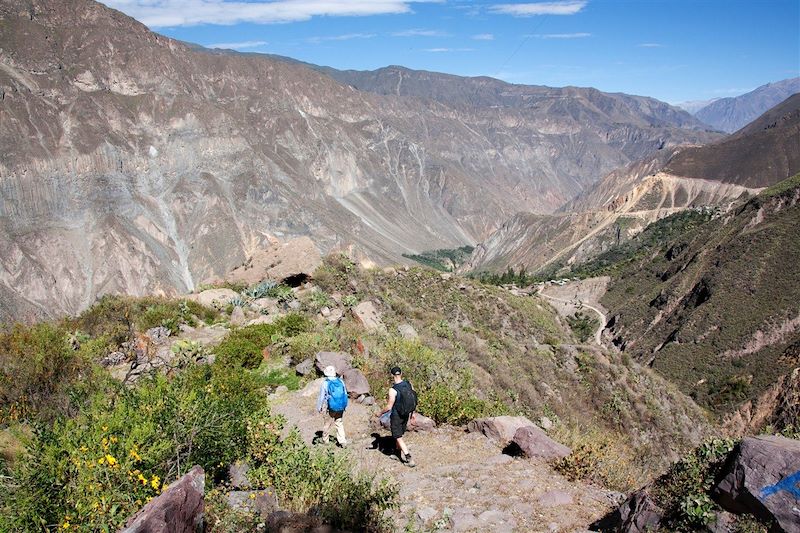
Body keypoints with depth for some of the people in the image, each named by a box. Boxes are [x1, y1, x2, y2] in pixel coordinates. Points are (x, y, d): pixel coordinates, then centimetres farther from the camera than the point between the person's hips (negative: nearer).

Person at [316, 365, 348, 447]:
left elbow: (321, 397, -7)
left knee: (327, 424, 15)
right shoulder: (341, 382, 0)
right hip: (341, 408, 4)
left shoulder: (325, 384, -12)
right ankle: (343, 442, 13)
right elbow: (345, 394, 7)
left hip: (332, 408, -4)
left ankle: (325, 440, 29)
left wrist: (319, 408, 6)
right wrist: (344, 406, 19)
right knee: (339, 423, 17)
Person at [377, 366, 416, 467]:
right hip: (406, 414, 7)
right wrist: (411, 412, 19)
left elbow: (389, 407, -20)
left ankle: (409, 459, 3)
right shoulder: (408, 384, -5)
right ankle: (399, 454, 38)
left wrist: (380, 413, -2)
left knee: (398, 437, 5)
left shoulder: (393, 390, -25)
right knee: (400, 434, 24)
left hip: (396, 416, -7)